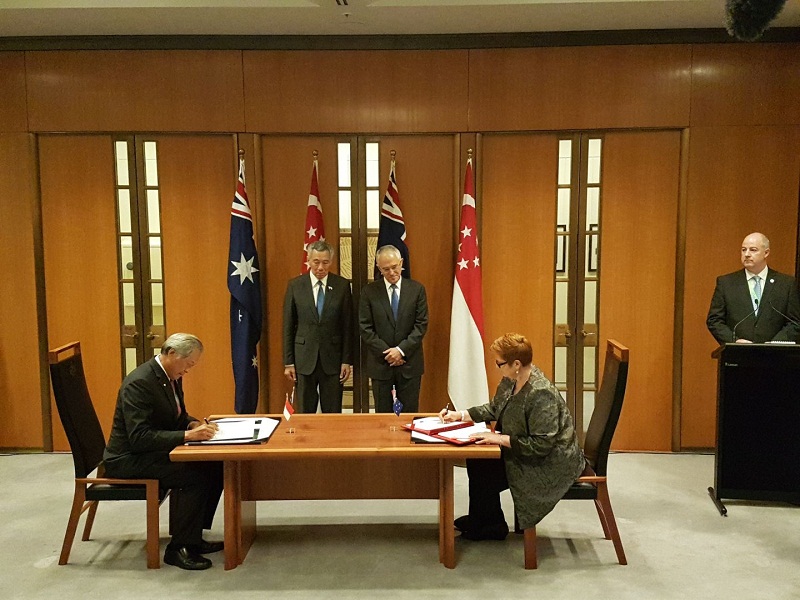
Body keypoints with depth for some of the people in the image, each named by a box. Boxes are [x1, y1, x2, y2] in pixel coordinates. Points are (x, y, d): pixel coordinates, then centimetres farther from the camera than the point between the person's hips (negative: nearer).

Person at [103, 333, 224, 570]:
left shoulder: (171, 376, 5)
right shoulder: (139, 383, -23)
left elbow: (178, 416, 17)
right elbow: (139, 437, -29)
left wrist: (194, 424, -6)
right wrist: (188, 435, -32)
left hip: (153, 451, 9)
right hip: (128, 459, -9)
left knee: (215, 466, -6)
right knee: (194, 475, -27)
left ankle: (193, 537, 4)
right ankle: (178, 548, -13)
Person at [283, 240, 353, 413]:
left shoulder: (342, 285, -1)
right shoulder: (295, 285, 0)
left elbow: (348, 326, 1)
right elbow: (288, 326, 2)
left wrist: (347, 360, -2)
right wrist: (288, 362, 0)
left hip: (332, 358, 0)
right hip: (304, 359, 0)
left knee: (333, 413, 7)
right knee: (305, 412, 9)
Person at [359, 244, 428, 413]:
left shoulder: (417, 289, 1)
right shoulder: (370, 291, 0)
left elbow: (421, 324, -2)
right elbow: (365, 327, -3)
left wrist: (401, 350, -12)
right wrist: (386, 353, -10)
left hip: (410, 362, 0)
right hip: (380, 363, 0)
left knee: (409, 413, 6)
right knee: (383, 414, 8)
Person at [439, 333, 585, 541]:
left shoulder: (542, 395, -30)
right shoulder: (511, 380, -2)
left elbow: (541, 445, -29)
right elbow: (494, 408, 13)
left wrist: (501, 439, -27)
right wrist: (460, 415, 4)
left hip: (550, 464, -9)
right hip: (525, 451, 9)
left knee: (483, 472, -11)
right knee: (475, 459, 1)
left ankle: (491, 527, 15)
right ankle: (479, 518, 21)